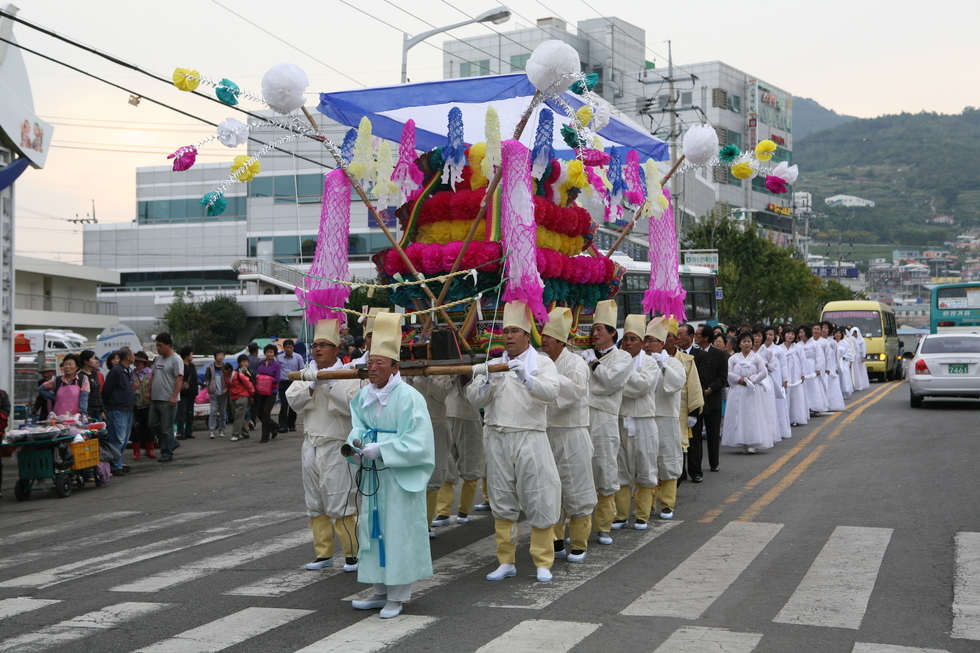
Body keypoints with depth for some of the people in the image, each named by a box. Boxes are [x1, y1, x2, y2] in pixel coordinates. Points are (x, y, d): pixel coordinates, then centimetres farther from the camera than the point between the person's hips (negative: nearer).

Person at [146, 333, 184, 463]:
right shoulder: (158, 358, 16)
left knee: (166, 428, -3)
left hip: (167, 400, -9)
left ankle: (167, 453, 6)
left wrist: (174, 396, -23)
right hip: (155, 399, 9)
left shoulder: (176, 359, -10)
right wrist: (149, 391, 17)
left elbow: (179, 379, -17)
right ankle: (171, 443, 24)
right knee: (153, 425, 11)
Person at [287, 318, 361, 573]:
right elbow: (293, 400, 0)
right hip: (311, 445, 6)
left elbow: (350, 404, -20)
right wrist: (313, 385, -13)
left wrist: (327, 383, -21)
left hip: (336, 446, -6)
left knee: (340, 502, -8)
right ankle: (323, 553, 18)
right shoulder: (306, 374, 13)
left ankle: (352, 552, 1)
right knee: (315, 504, 10)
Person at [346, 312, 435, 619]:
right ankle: (380, 591, 24)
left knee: (398, 530, -1)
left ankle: (397, 596, 10)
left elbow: (418, 442, -17)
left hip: (399, 476, -7)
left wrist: (380, 449, -22)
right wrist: (356, 443, -9)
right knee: (373, 529, 11)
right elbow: (359, 426, 14)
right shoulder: (364, 395, 6)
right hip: (372, 474, 7)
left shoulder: (409, 397, -15)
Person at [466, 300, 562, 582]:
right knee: (502, 501, 7)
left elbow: (551, 392, -15)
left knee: (539, 500, -3)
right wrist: (484, 382, -16)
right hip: (498, 439, 4)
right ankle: (506, 562, 16)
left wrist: (526, 378, -32)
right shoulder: (493, 365, 13)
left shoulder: (542, 362, 3)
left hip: (530, 438, -3)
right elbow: (475, 399, 4)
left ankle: (543, 563, 7)